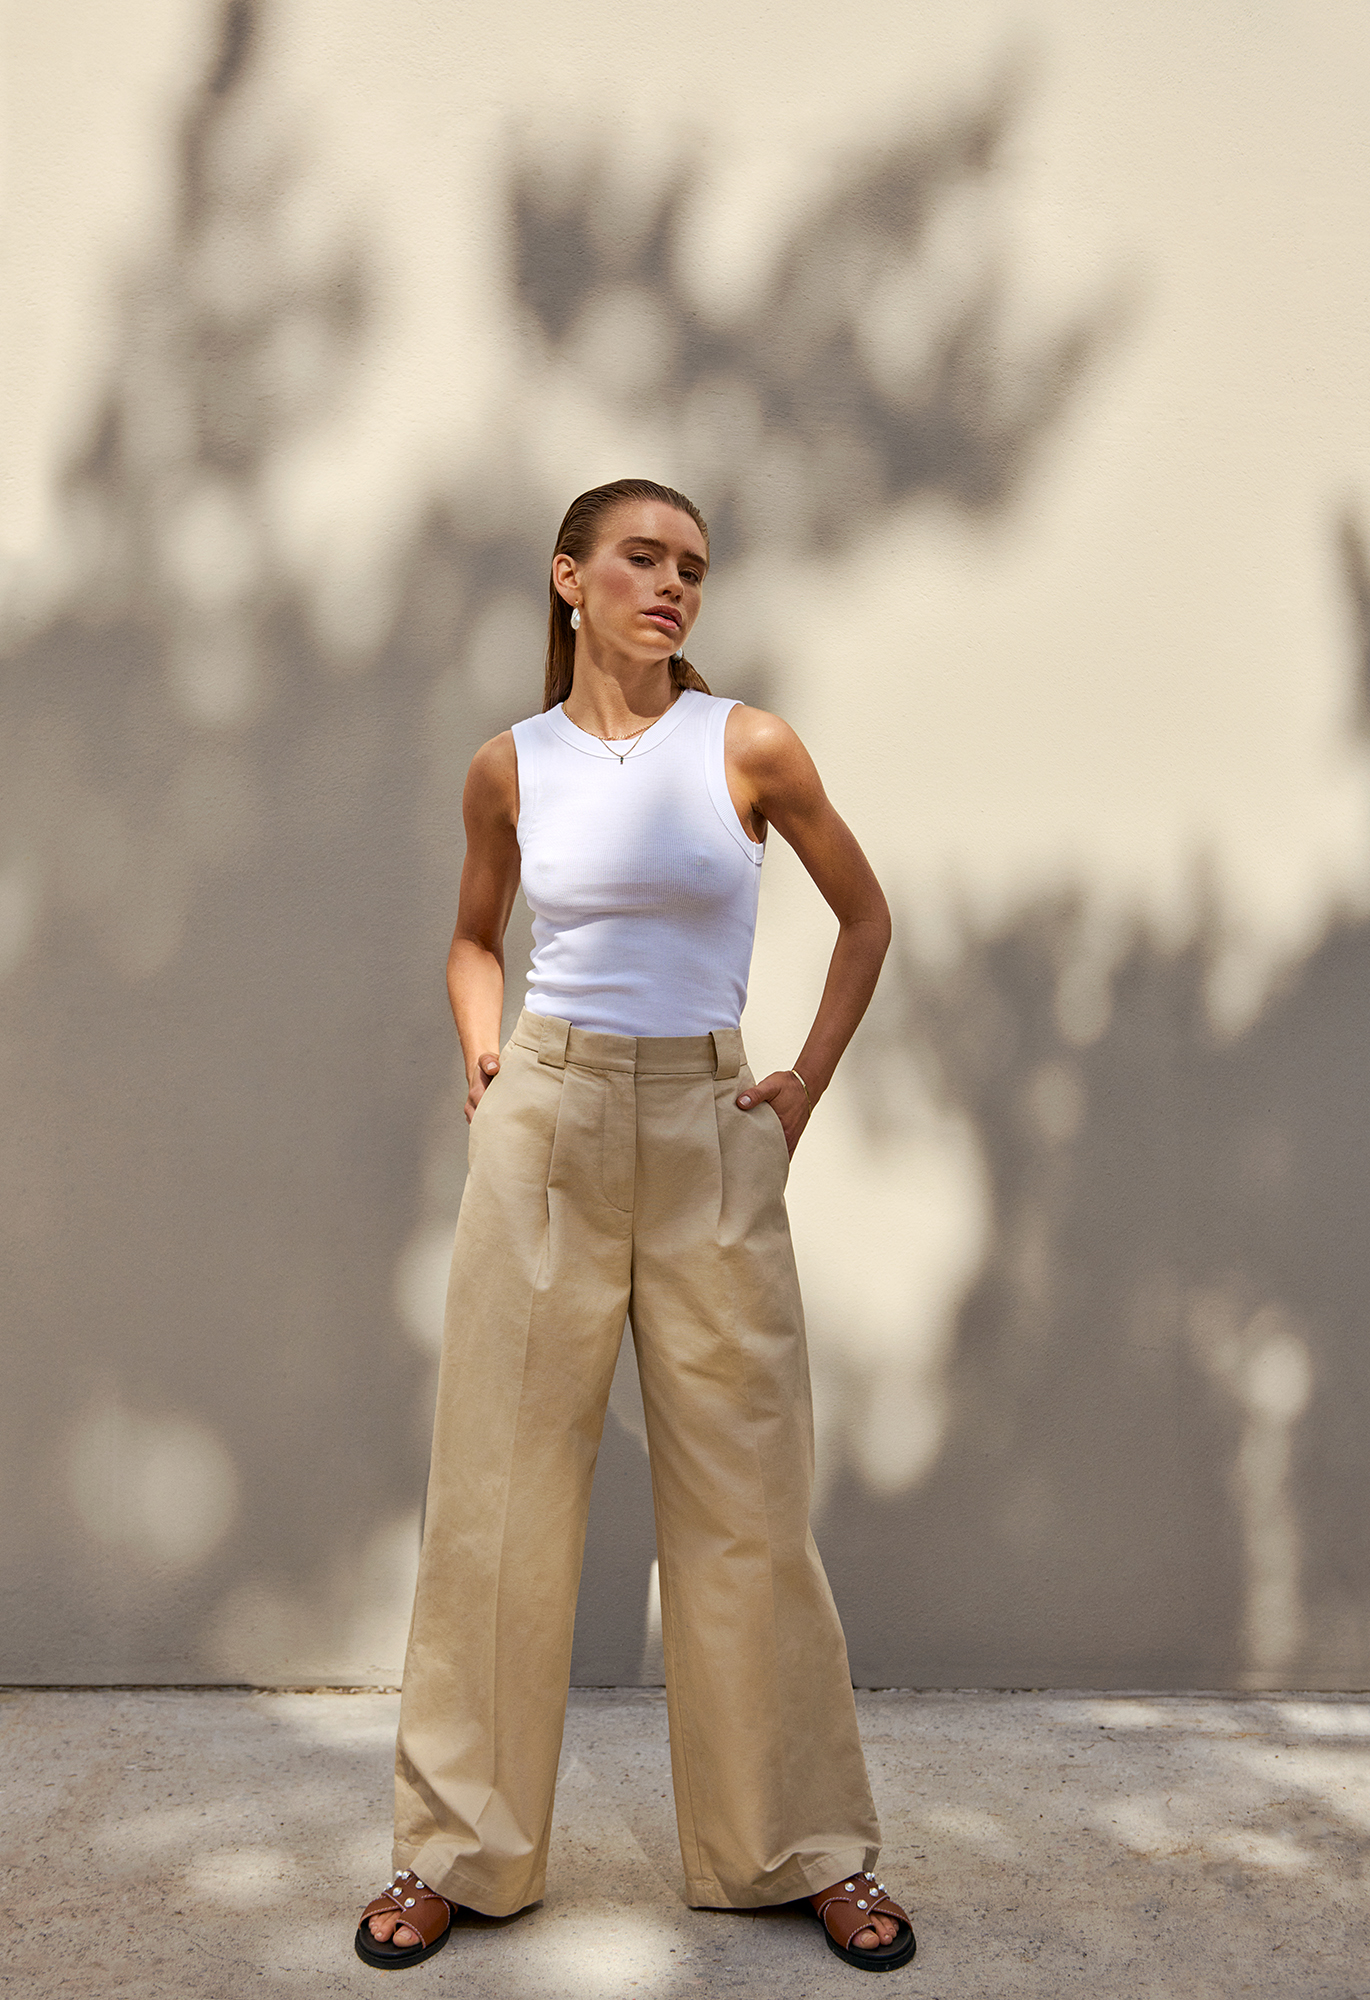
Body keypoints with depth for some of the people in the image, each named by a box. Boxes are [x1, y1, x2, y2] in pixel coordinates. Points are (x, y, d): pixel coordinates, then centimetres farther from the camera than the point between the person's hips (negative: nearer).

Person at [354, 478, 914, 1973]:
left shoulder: (750, 750, 0)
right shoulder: (509, 767, 5)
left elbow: (866, 917, 12)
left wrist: (806, 1086, 5)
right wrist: (484, 1056, 5)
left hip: (710, 1136, -1)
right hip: (544, 1126, 1)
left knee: (745, 1500, 5)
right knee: (501, 1486, 5)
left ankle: (806, 1847, 23)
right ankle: (457, 1847, 22)